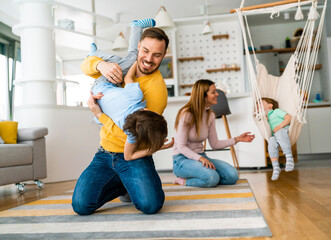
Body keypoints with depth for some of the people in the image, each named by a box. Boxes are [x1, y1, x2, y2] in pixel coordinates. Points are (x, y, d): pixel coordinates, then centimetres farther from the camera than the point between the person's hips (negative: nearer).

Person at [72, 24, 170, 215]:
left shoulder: (157, 88, -16)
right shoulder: (123, 68, 6)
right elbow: (87, 65, 1)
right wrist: (101, 64, -23)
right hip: (105, 155, 5)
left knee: (151, 205, -24)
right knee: (81, 205, -11)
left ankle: (134, 185, 12)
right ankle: (122, 185, 17)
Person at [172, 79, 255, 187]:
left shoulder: (210, 115, 7)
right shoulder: (187, 114, -15)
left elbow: (214, 144, 12)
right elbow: (181, 146, -18)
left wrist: (237, 139, 5)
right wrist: (200, 158, -30)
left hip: (200, 156, 8)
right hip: (182, 159, -7)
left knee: (232, 176, -15)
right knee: (212, 178, -34)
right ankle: (184, 180, -7)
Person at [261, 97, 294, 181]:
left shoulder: (276, 111, 20)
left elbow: (289, 117, 5)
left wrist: (280, 126, -9)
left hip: (284, 130, -4)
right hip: (274, 136, 4)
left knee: (279, 133, -39)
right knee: (271, 141, -31)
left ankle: (289, 158, -45)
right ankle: (275, 167, -41)